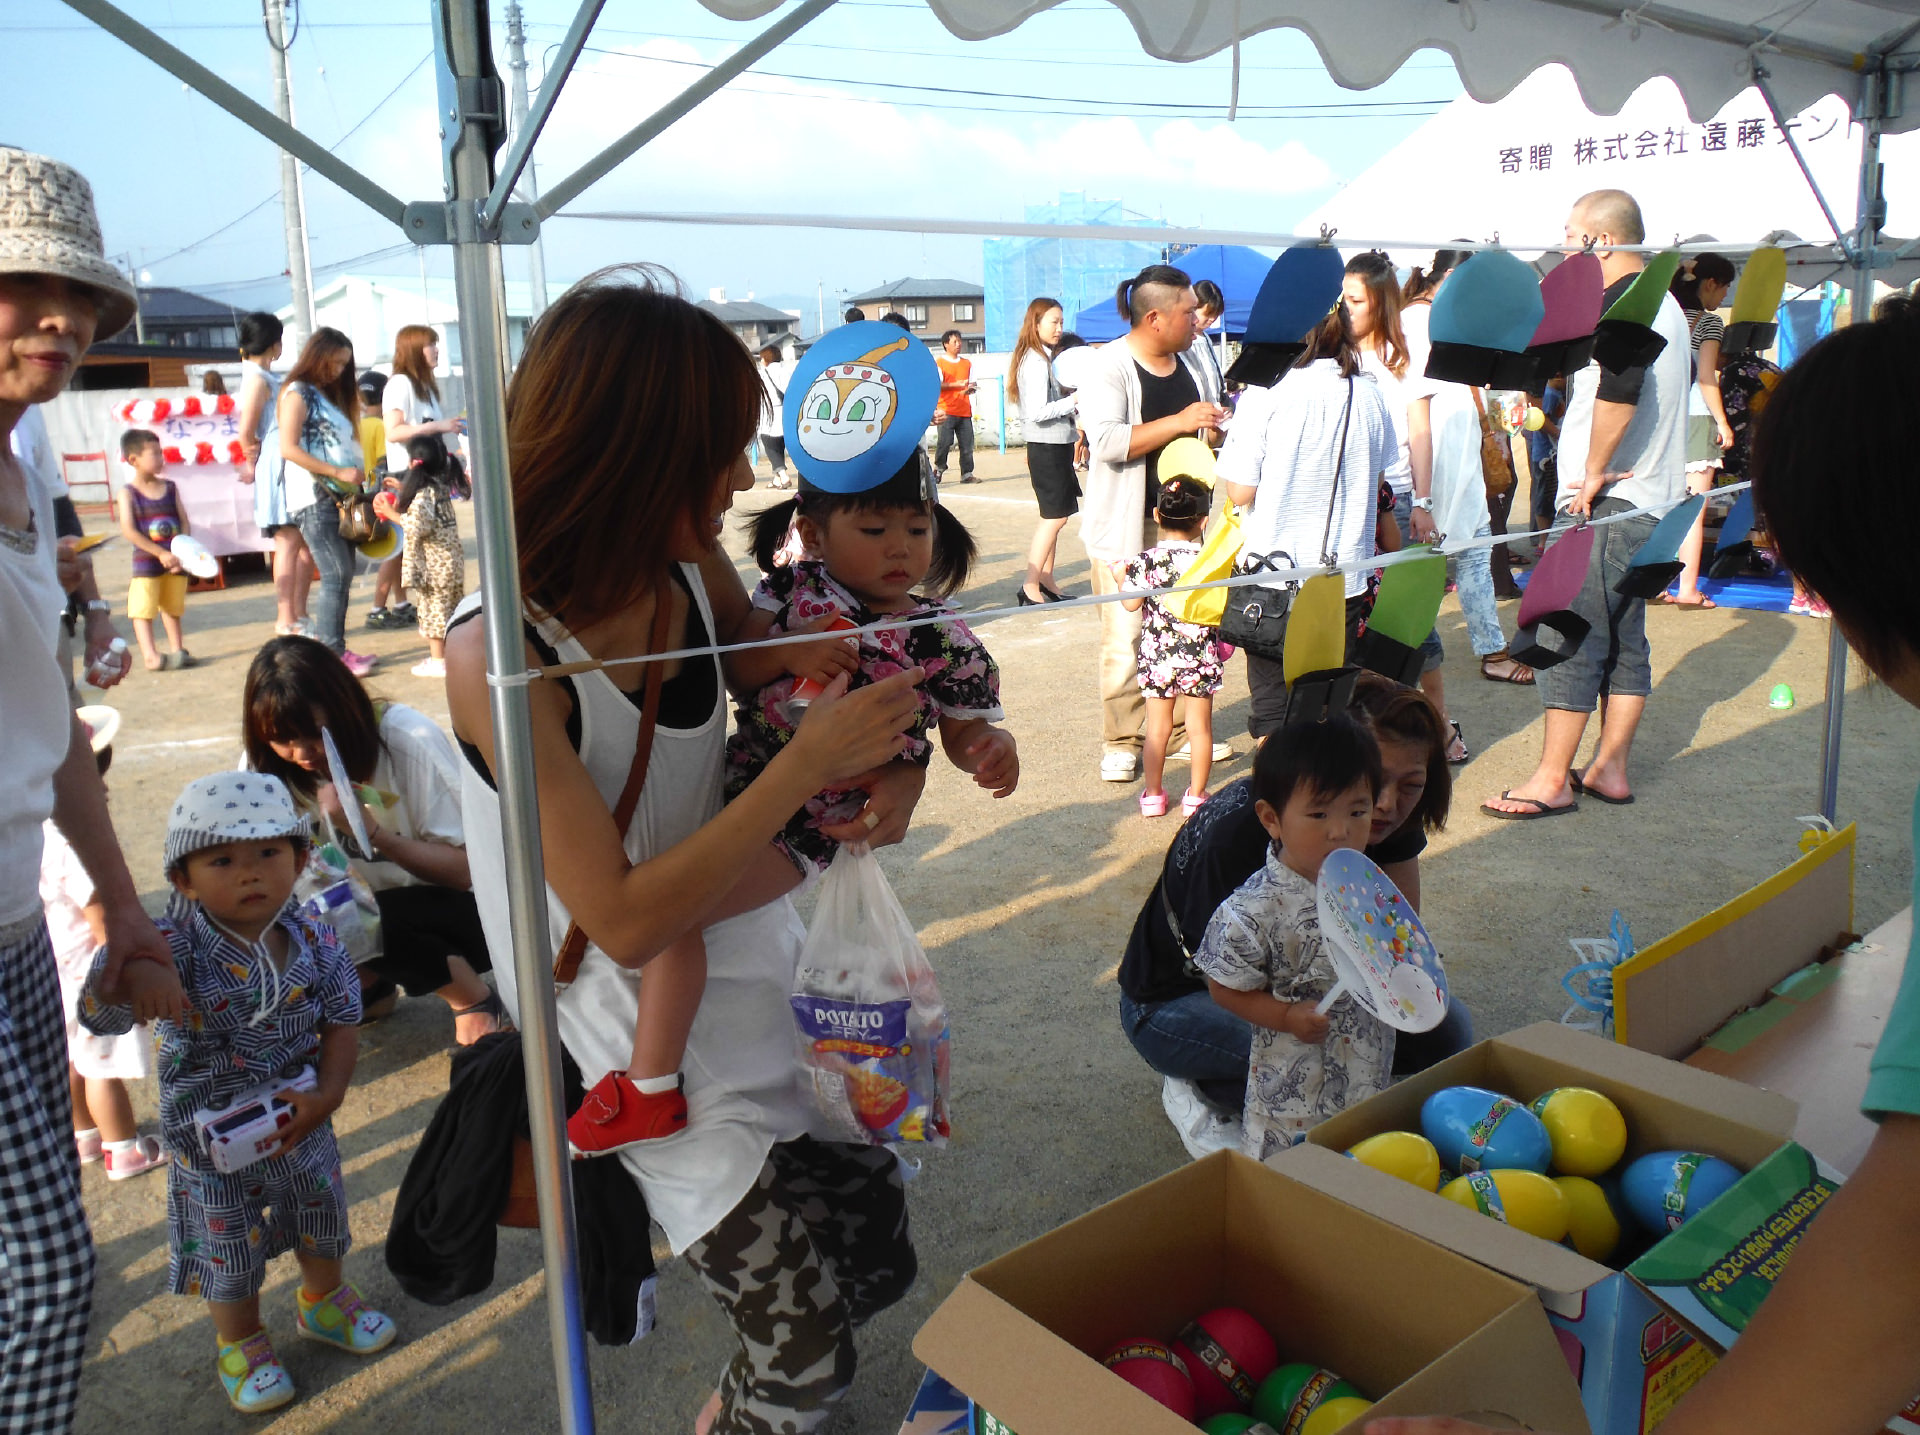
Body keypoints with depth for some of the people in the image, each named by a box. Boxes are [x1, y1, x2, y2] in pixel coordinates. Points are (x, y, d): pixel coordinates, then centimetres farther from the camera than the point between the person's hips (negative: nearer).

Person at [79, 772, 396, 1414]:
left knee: (323, 1217, 24)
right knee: (228, 1245, 17)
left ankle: (324, 1300, 54)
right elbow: (98, 1017, -34)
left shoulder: (314, 942, -16)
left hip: (302, 1122, 3)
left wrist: (325, 1097, -18)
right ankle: (240, 1343, 45)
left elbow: (342, 1022, -7)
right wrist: (125, 980, -55)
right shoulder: (175, 950, -26)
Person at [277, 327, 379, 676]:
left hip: (339, 496, 8)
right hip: (314, 497, -8)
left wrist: (357, 472, 4)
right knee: (337, 574, -12)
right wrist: (338, 472, -16)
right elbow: (288, 448, -14)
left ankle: (330, 648, 12)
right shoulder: (297, 394, -3)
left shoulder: (329, 396, 23)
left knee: (342, 574, 7)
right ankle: (332, 653, -8)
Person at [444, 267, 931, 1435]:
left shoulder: (693, 570, -8)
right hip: (650, 1045, -6)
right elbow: (626, 921, -25)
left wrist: (893, 768, -11)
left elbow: (790, 689, 10)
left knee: (880, 1260, 16)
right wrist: (808, 768, -27)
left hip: (759, 967, 6)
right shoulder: (500, 658, -25)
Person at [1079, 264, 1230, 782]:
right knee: (1125, 638, -4)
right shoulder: (1110, 366, -13)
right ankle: (1121, 743, 8)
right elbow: (1106, 441, -27)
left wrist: (1212, 429, 6)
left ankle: (1180, 732, 24)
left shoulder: (1185, 361, 12)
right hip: (1125, 526, -7)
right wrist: (1179, 422, -27)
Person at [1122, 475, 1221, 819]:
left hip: (1157, 658, 0)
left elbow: (1131, 603, -9)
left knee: (1157, 727, 11)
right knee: (1200, 727, 11)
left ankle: (1153, 794, 19)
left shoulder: (1146, 561, -12)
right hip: (1201, 658, 0)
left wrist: (1122, 577, 7)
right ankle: (1196, 796, 16)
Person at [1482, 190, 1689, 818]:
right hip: (1651, 501, 10)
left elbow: (1619, 390, -31)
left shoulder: (1622, 302, -14)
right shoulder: (1665, 304, 18)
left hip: (1606, 504, -10)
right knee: (1623, 641, 12)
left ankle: (1551, 780, -2)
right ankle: (1610, 768, 18)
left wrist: (1594, 473, -20)